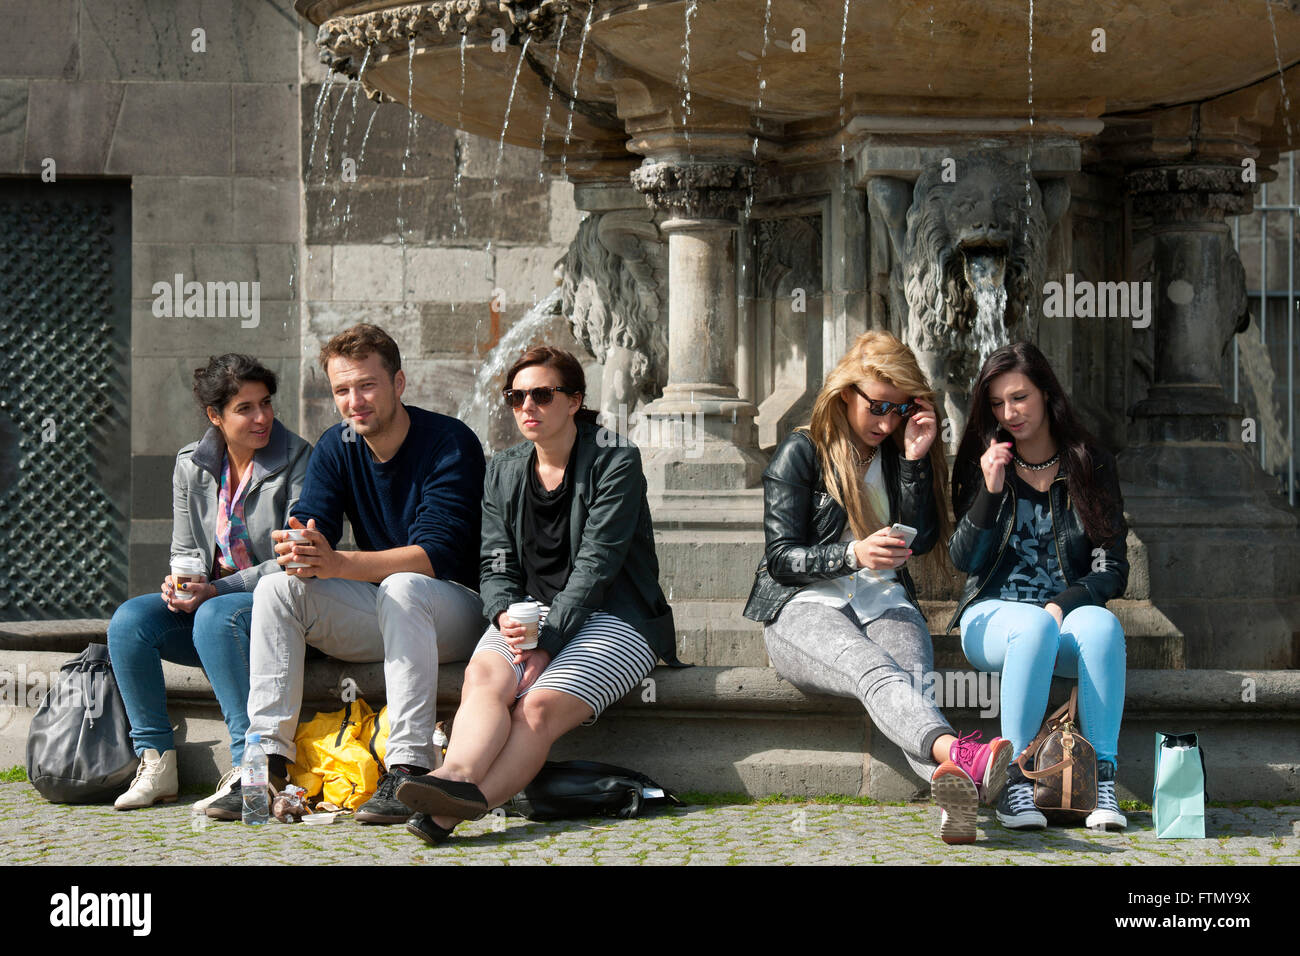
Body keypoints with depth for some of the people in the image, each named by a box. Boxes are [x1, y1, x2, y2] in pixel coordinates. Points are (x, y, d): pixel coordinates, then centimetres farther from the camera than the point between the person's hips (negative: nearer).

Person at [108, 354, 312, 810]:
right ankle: (156, 762, -14)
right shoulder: (191, 466, 8)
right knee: (129, 621, -18)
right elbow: (184, 552, 14)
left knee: (216, 616, -36)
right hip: (211, 599, 6)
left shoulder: (297, 460, -8)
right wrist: (179, 586, -10)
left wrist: (218, 589, -20)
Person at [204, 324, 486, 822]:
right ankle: (268, 756, -19)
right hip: (376, 614, 6)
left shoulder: (451, 443, -16)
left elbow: (437, 554, -26)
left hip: (456, 608, -5)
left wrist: (338, 563, -40)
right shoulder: (337, 447, 4)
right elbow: (309, 523, -8)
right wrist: (297, 550, -35)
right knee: (277, 587, -16)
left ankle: (408, 767, -39)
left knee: (402, 587, -37)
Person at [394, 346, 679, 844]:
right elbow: (496, 564, 7)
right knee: (484, 679, -30)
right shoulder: (503, 470, 13)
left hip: (614, 617, -4)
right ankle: (456, 776, -56)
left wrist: (547, 643, -21)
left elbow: (595, 563, -13)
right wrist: (506, 615, -16)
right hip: (532, 612, 4)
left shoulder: (616, 460, -5)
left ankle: (450, 811, -46)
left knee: (540, 707, -30)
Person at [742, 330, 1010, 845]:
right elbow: (782, 558, -2)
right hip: (805, 607, -3)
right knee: (874, 670, -39)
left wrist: (916, 458, -3)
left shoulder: (898, 450, 17)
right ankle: (960, 755, -69)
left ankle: (953, 786, -66)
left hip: (885, 604, 4)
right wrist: (853, 555, -20)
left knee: (911, 677, -34)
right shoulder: (800, 453, 4)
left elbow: (921, 538, 6)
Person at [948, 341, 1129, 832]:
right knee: (1035, 627, -37)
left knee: (1102, 624, -35)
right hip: (993, 616, -1)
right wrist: (990, 491, -14)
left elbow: (1112, 570, 0)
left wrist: (1061, 605, -17)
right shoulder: (981, 463, 6)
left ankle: (1102, 780, -36)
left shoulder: (1092, 464, 5)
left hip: (1069, 611, 1)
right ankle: (1015, 780, -34)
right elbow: (964, 560, -2)